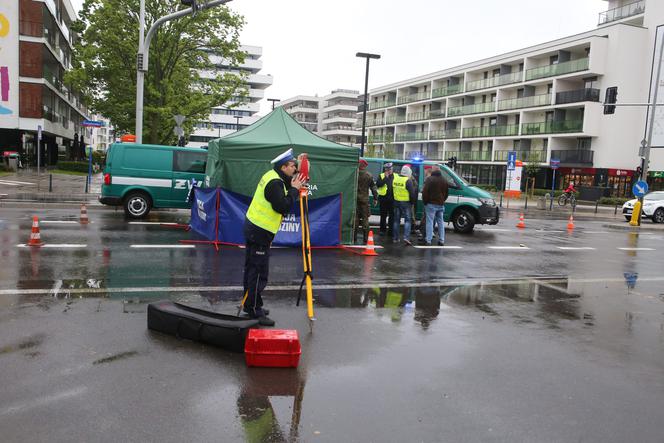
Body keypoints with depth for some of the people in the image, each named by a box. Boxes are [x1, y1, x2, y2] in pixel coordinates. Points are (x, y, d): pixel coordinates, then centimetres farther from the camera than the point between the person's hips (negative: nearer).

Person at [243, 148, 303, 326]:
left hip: (253, 228, 10)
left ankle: (249, 304, 28)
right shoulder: (275, 183, -19)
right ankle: (254, 311, -1)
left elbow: (280, 204, 15)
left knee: (251, 268, 17)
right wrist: (294, 190, -15)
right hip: (261, 232, -10)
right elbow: (282, 207, -25)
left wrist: (291, 187, 3)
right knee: (259, 273, -6)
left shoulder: (271, 176, 11)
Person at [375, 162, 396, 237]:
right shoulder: (381, 176, 2)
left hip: (392, 198, 1)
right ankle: (382, 230, 17)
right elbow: (378, 184, -12)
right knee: (383, 215, 7)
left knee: (392, 215, 5)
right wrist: (386, 177, -15)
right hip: (383, 198, -1)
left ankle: (391, 230, 14)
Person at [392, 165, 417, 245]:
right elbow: (412, 193, -12)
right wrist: (413, 201, 2)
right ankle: (406, 237, -12)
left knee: (396, 220, 12)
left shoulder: (395, 178, 5)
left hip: (396, 201, 6)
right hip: (405, 202, -6)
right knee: (407, 220, 0)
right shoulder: (408, 181, -14)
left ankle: (395, 238, 15)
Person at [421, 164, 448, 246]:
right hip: (441, 205, 6)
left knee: (430, 222, -4)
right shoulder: (444, 180, 12)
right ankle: (441, 240, 13)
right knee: (441, 222, 11)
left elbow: (425, 192, -13)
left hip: (431, 204, -6)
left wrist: (425, 202, -2)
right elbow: (446, 193, 17)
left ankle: (428, 240, -7)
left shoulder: (429, 179, -9)